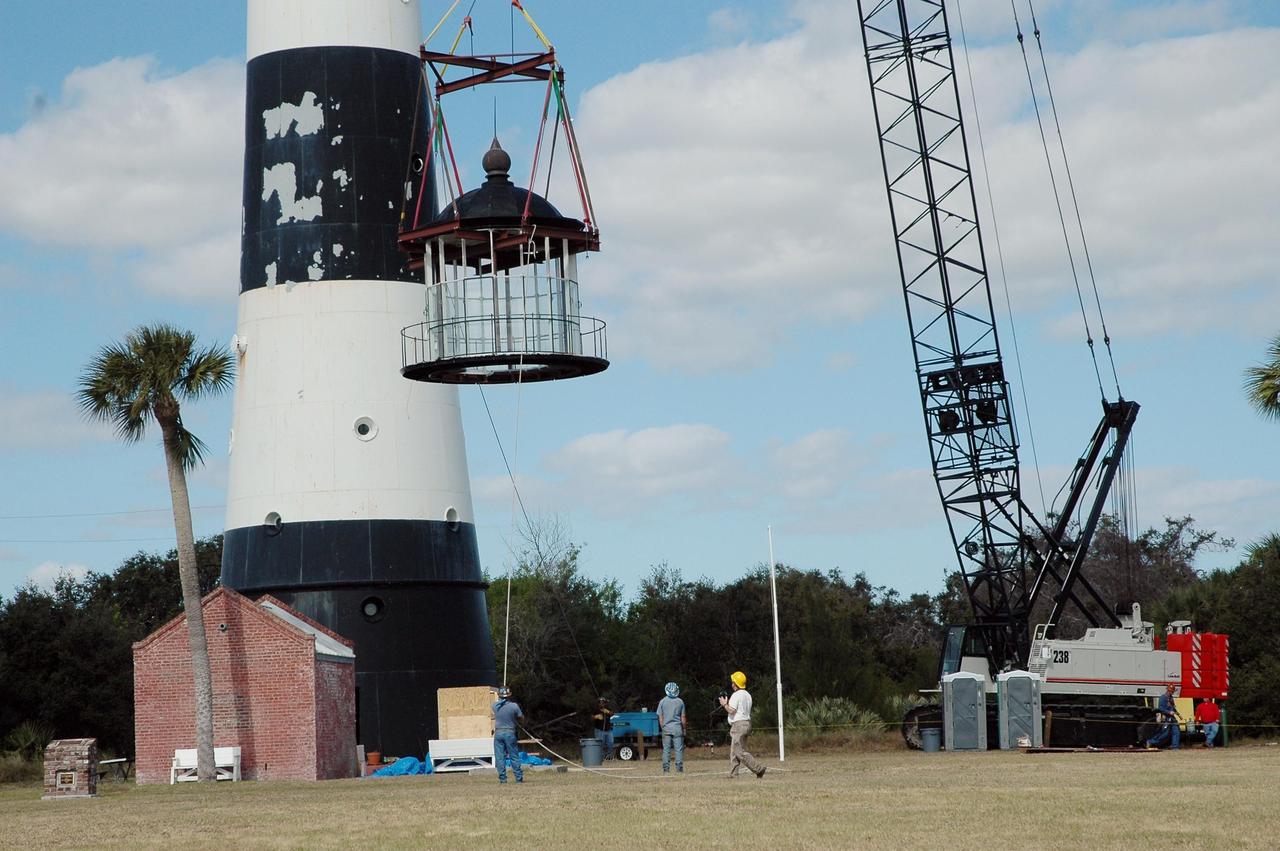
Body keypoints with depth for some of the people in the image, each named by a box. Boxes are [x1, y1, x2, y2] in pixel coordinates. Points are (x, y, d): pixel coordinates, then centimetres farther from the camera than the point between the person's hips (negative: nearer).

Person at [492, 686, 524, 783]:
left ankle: (502, 778, 3)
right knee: (514, 756, 6)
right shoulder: (514, 706, -10)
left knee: (500, 757, 5)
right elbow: (521, 717, 4)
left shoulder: (495, 706, -3)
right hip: (509, 733, -1)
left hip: (498, 733, 1)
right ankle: (519, 777, 7)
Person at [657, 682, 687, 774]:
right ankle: (679, 768, -2)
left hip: (666, 728, 0)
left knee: (666, 749, 3)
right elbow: (683, 718, 2)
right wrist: (684, 728, 13)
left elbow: (660, 718, 2)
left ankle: (666, 769, -1)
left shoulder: (662, 701, -1)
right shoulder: (680, 702, -1)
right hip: (677, 728, 0)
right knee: (679, 749, 2)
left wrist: (663, 728, 11)